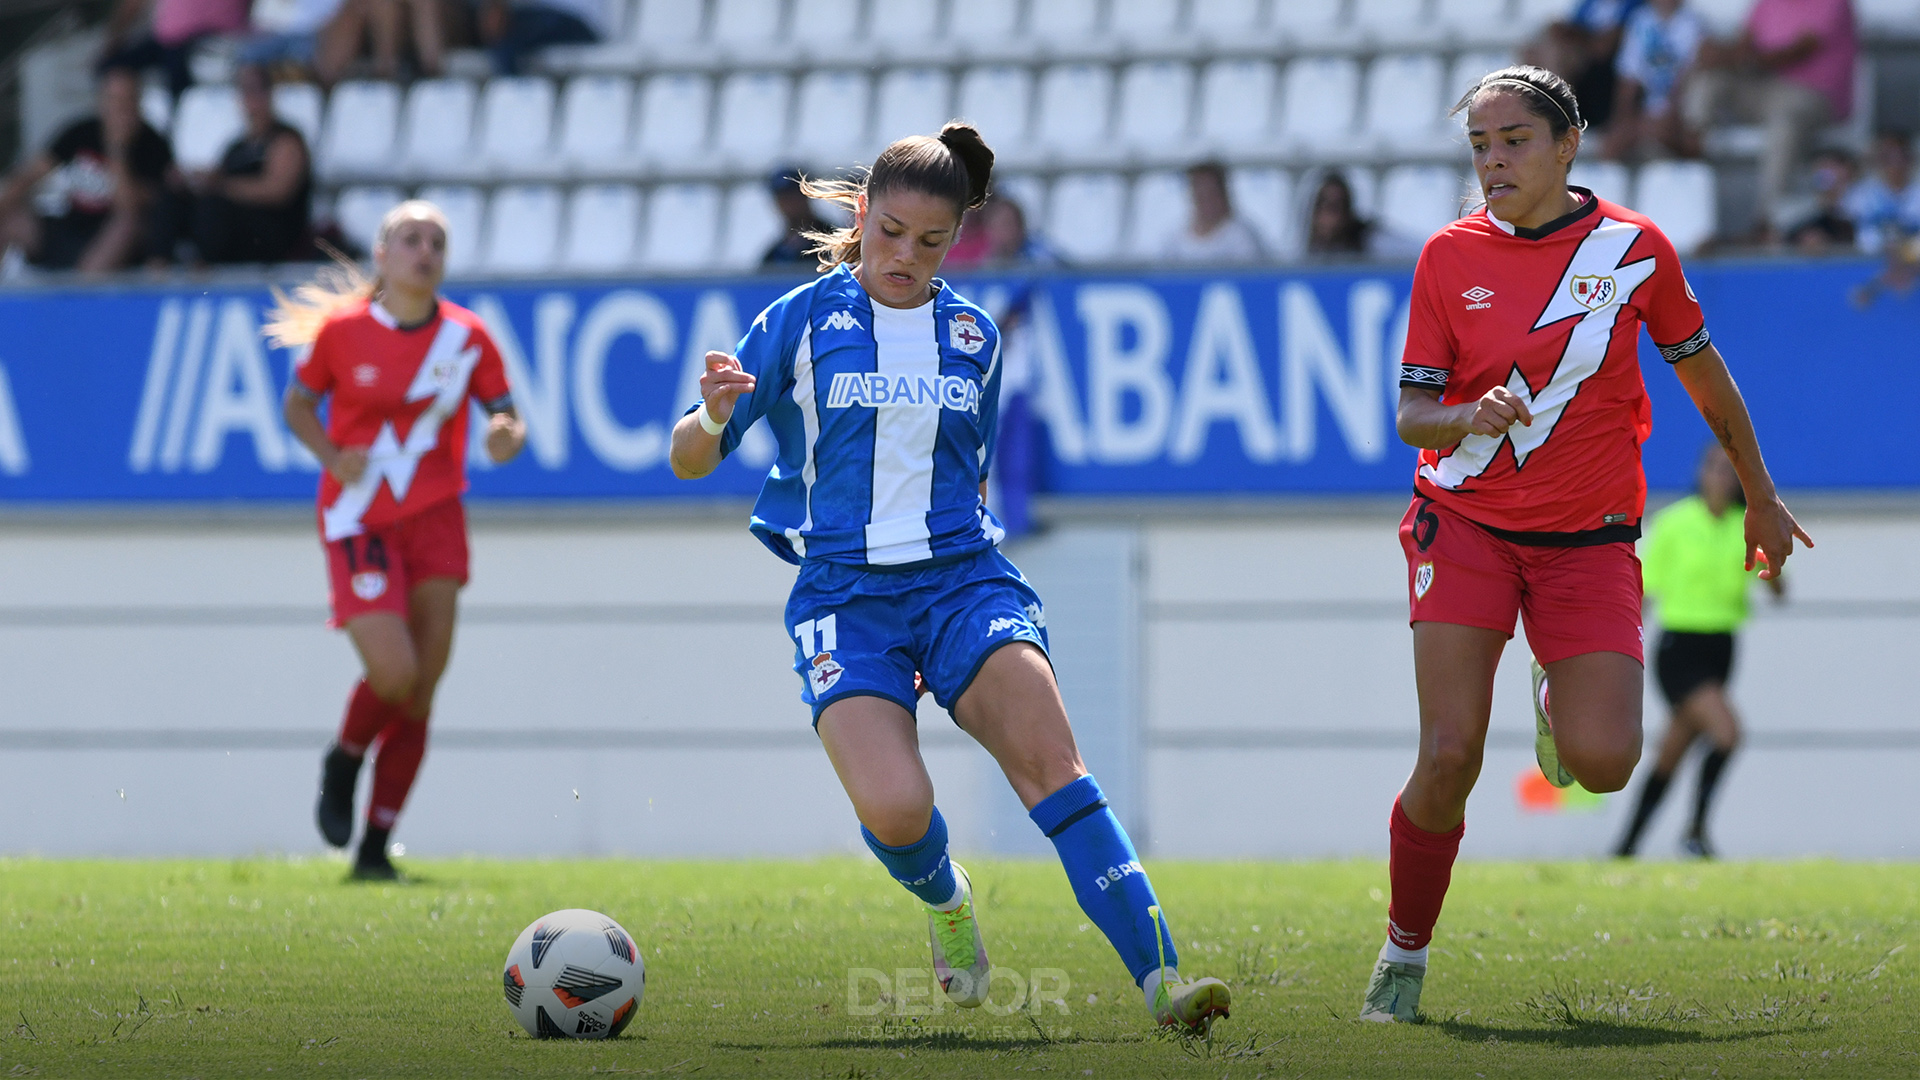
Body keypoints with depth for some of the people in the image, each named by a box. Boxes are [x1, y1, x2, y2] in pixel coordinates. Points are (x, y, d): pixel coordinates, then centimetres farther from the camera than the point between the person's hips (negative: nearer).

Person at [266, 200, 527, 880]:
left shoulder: (468, 338, 1)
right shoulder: (342, 329, -4)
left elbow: (506, 417, 8)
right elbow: (298, 403, 8)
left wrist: (507, 438, -16)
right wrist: (332, 458, -10)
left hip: (434, 519, 3)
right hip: (358, 522, -3)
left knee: (420, 694, 1)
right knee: (394, 672, -18)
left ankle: (376, 845, 11)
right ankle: (343, 764, 16)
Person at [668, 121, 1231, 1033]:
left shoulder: (972, 335, 14)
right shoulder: (801, 320, 4)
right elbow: (689, 460, 4)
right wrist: (714, 415, -18)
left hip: (962, 577, 2)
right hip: (843, 594, -2)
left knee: (1049, 760, -22)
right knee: (894, 811, -24)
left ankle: (1159, 976, -28)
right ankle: (945, 899, 13)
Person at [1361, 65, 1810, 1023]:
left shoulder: (1634, 247, -3)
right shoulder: (1449, 256, -2)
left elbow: (1701, 370, 12)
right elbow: (1411, 415, -2)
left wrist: (1760, 498, 20)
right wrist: (1469, 418, -25)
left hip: (1588, 538, 0)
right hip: (1464, 525, 0)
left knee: (1603, 763, -14)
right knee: (1448, 759, -14)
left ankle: (1557, 695, 25)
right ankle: (1403, 958, 7)